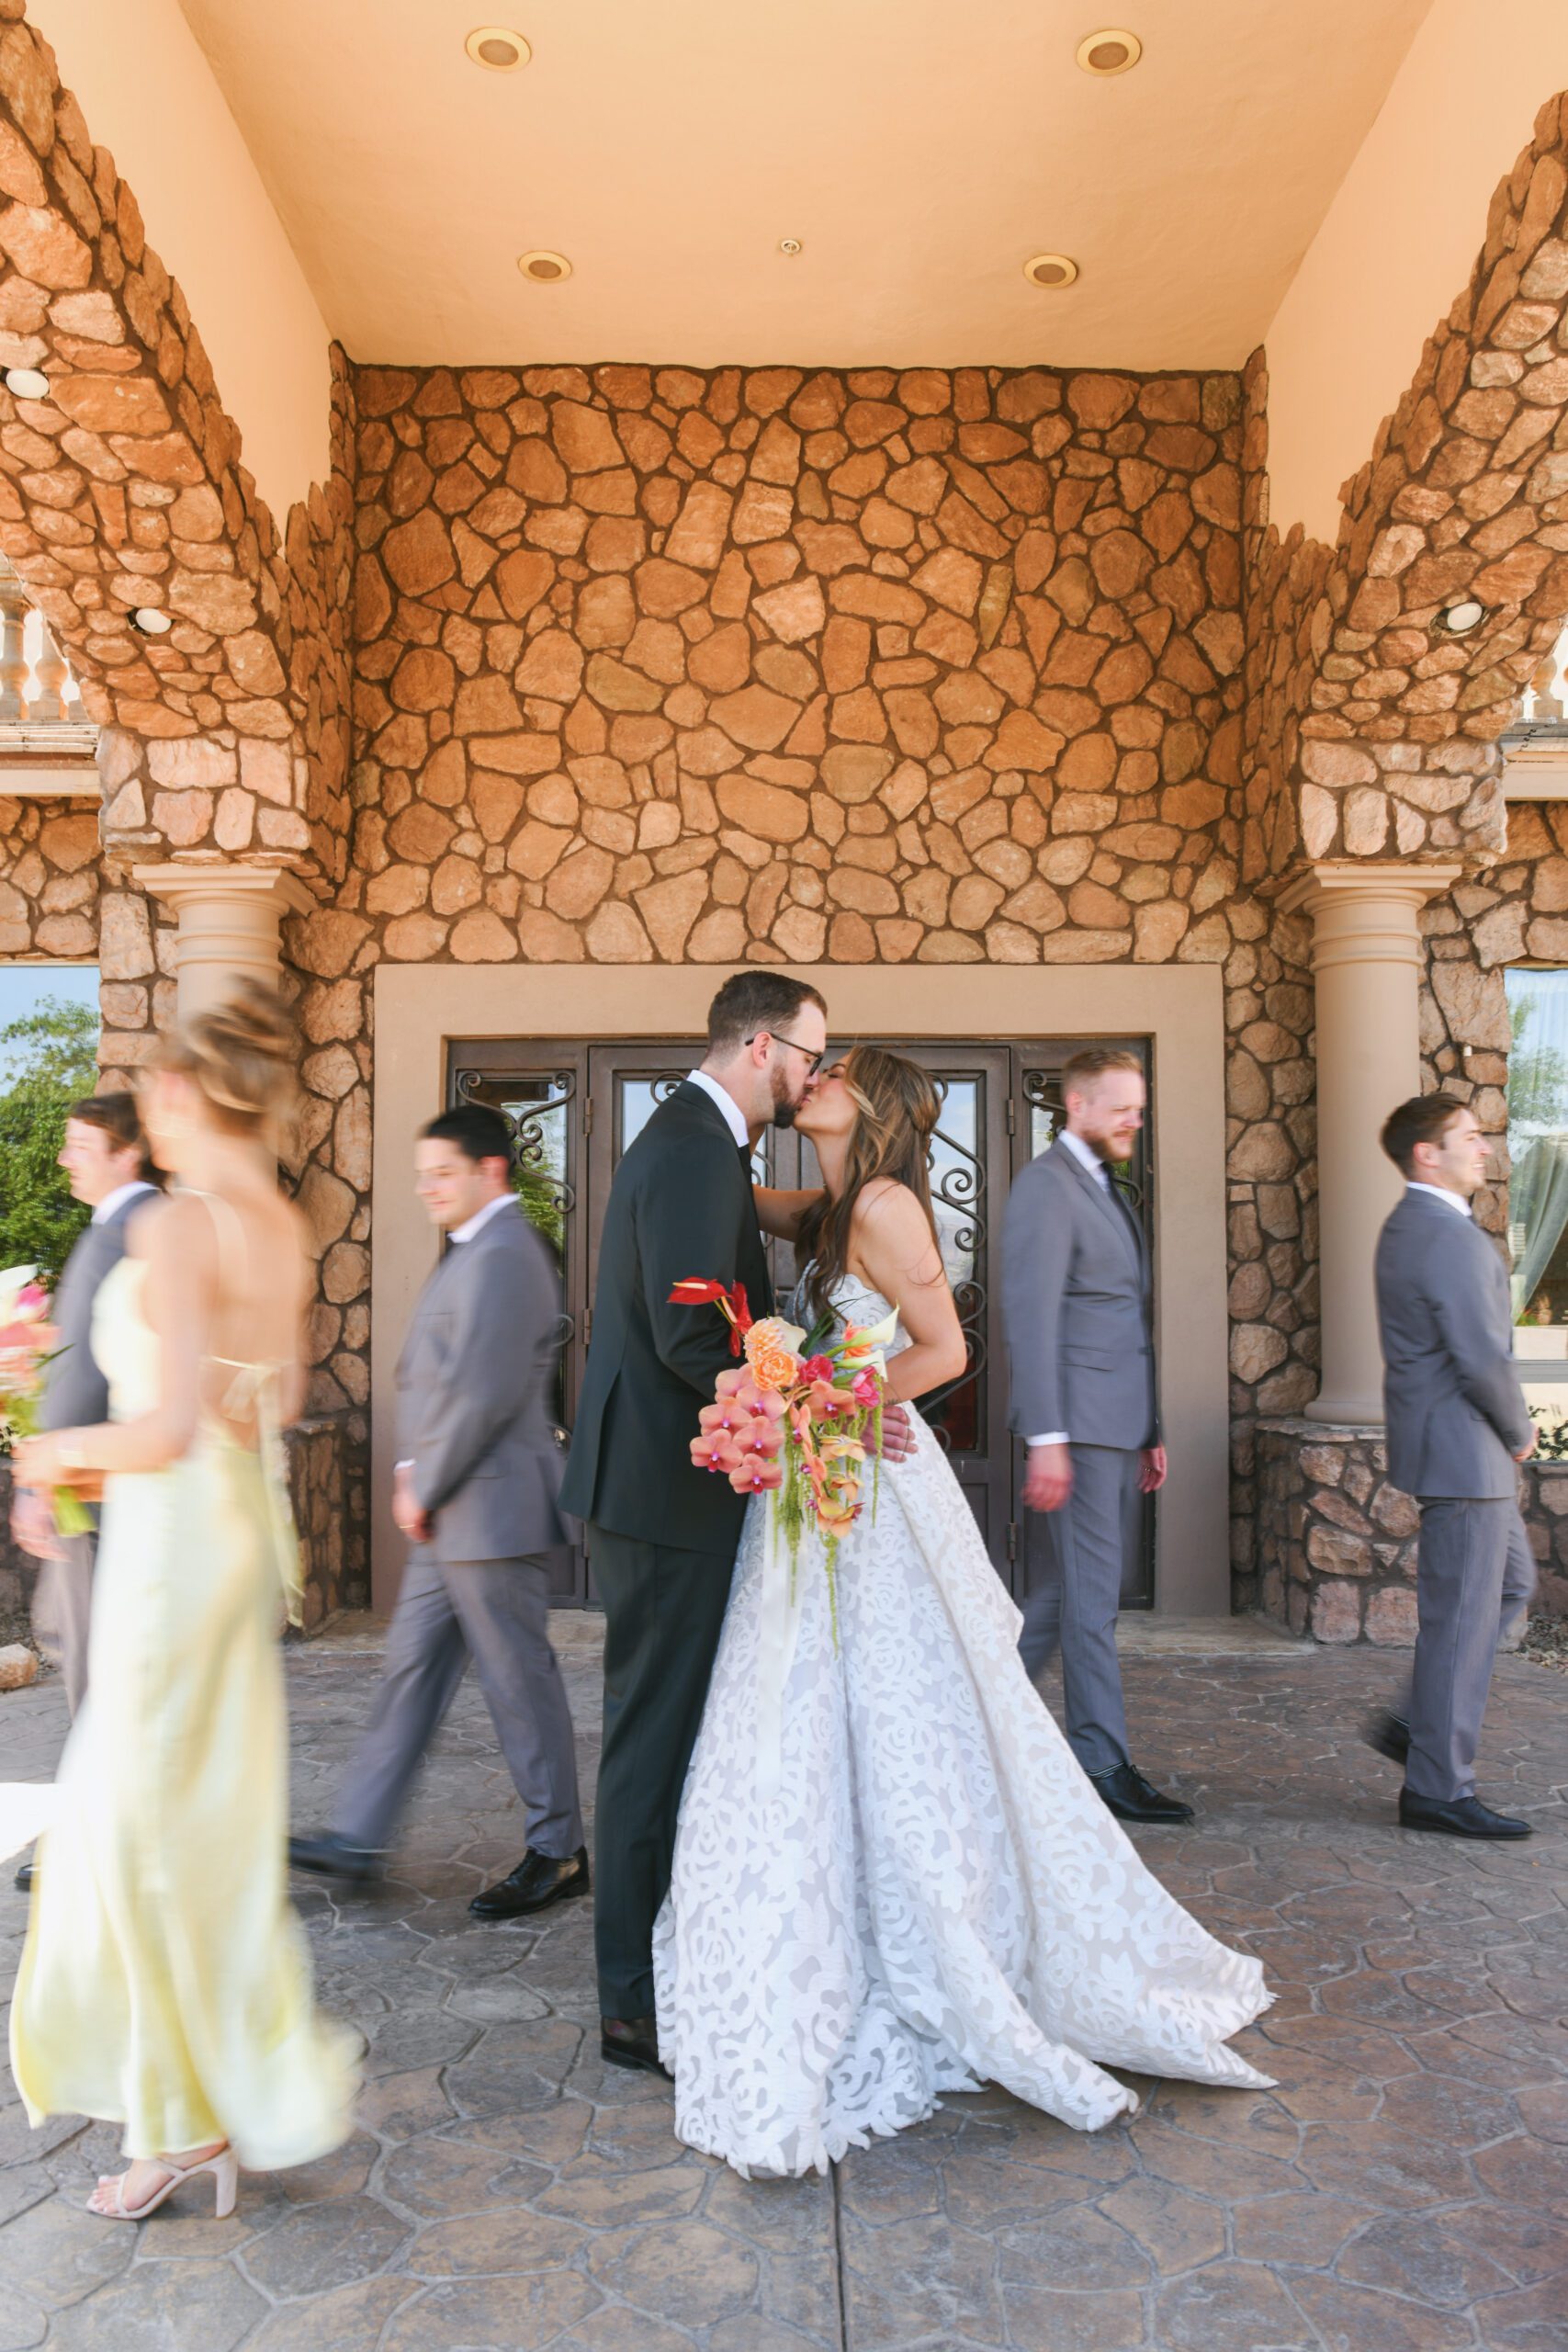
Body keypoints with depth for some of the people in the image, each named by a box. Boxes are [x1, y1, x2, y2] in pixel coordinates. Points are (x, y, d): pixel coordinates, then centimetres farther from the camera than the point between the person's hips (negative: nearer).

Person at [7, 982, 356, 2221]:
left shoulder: (179, 1227, -20)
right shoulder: (285, 1230, 6)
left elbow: (169, 1429, -23)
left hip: (179, 1532, -9)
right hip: (245, 1524, 9)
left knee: (158, 1822, 6)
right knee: (209, 1807, 21)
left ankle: (199, 2117, 19)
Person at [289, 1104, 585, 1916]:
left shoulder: (503, 1255, -18)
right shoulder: (474, 1252, 15)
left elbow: (485, 1395, -23)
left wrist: (424, 1490, -13)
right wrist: (412, 1470, 8)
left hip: (491, 1511, -10)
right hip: (451, 1515, 10)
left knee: (520, 1681, 2)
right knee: (412, 1667, 15)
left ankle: (558, 1853, 17)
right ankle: (357, 1837, 25)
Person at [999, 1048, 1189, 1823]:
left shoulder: (1106, 1192, 20)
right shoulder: (1046, 1185, -10)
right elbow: (1030, 1320, -17)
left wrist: (1150, 1432, 19)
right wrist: (1046, 1439, -22)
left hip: (1119, 1425, 9)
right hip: (1078, 1423, -9)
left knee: (1071, 1586, 14)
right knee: (1091, 1594, -1)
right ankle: (1104, 1765, 8)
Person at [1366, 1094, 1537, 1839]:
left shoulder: (1406, 1228, 13)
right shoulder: (1452, 1239, -20)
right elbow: (1484, 1359, -23)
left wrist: (1506, 1429, 12)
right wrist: (1519, 1432, -5)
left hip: (1454, 1444, 10)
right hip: (1463, 1450, -10)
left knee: (1511, 1584, 20)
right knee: (1461, 1616, -2)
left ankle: (1414, 1723, 24)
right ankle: (1438, 1789, 9)